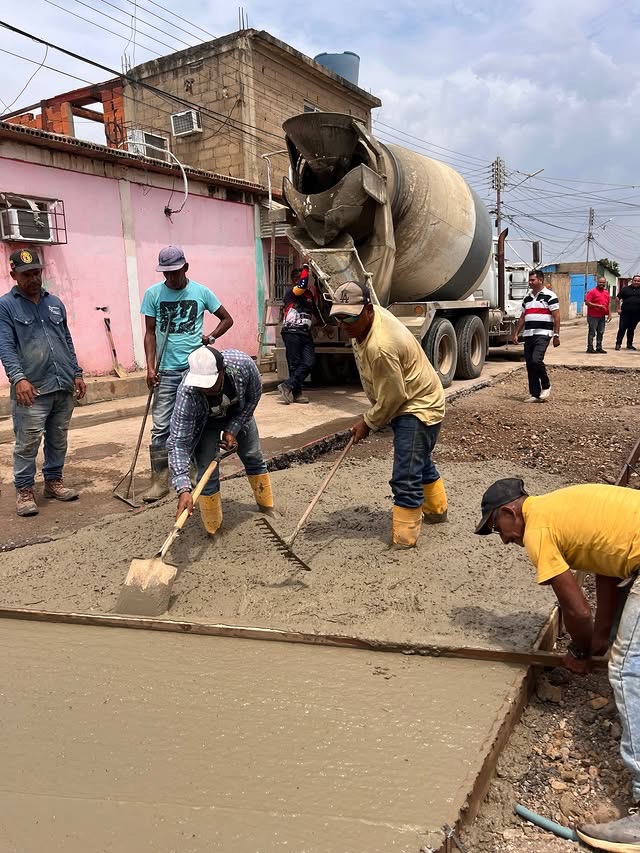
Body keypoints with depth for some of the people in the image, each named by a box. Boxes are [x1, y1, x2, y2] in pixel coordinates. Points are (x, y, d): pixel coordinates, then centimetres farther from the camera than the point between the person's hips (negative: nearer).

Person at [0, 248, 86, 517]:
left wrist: (77, 373, 12)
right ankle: (24, 490, 9)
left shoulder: (54, 303, 15)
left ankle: (53, 481, 26)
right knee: (28, 443, -2)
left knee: (58, 439, 13)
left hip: (64, 386, 5)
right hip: (32, 389, -5)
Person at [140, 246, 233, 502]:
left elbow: (227, 319, 11)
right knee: (160, 426, -2)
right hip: (167, 371, 0)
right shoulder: (153, 294, 2)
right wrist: (150, 367, -5)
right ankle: (160, 479, 5)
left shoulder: (201, 292, 2)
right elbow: (150, 333, 3)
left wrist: (210, 337, -5)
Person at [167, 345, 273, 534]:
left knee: (254, 458, 10)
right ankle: (213, 532, 5)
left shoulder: (243, 364, -39)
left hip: (239, 413, 3)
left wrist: (233, 429, -20)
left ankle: (267, 508, 34)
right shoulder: (187, 394, -43)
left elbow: (254, 396, -16)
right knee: (208, 473, -12)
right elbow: (178, 443, -40)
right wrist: (183, 489, -50)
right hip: (204, 422, -3)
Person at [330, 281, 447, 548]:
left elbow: (392, 398, -27)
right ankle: (436, 509, 48)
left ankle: (403, 539, -2)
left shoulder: (380, 347, -36)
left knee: (406, 479, -12)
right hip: (407, 402, 11)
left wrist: (368, 423, -12)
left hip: (418, 407, -11)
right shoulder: (373, 314, -5)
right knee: (421, 461, 27)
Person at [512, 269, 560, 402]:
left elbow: (556, 317, -7)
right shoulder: (527, 298, 18)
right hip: (528, 335, 7)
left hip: (542, 334, -7)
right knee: (530, 365, 4)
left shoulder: (549, 296, -3)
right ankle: (535, 394, 11)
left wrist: (556, 335, -13)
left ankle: (546, 386, 1)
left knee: (536, 360, -22)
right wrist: (516, 333, 15)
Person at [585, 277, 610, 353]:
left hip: (602, 316, 7)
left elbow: (608, 303, 22)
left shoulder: (606, 292, 15)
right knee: (592, 332, -4)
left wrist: (609, 313, 14)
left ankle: (599, 348, 16)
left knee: (601, 332, 9)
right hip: (593, 316, -7)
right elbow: (587, 302, -14)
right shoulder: (592, 291, -7)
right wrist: (598, 306, -18)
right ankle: (590, 348, -1)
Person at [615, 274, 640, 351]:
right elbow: (618, 298, 7)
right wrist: (618, 309, 1)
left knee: (631, 329, 10)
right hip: (625, 313, -2)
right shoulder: (625, 289, 4)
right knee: (622, 328, -4)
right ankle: (618, 343, 1)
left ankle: (629, 344, 17)